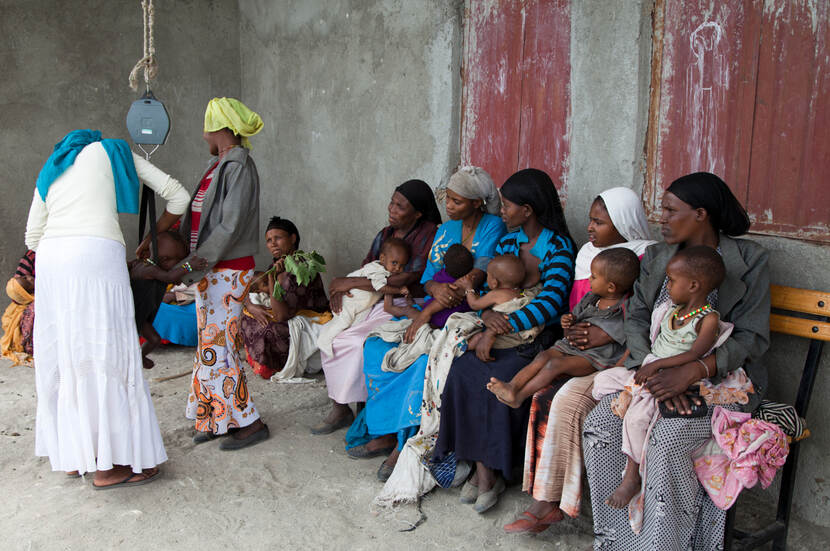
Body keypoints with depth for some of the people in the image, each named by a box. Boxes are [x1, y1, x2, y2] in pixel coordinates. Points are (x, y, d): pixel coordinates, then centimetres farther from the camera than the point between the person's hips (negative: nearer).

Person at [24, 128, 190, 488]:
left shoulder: (50, 171, 29)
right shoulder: (114, 152, 19)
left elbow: (33, 237, 24)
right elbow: (178, 196, 16)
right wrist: (154, 238, 30)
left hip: (50, 258, 5)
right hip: (97, 255, -5)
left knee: (64, 356, 13)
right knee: (105, 354, -3)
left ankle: (74, 455, 22)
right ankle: (108, 465, 0)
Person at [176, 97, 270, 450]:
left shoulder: (238, 166, -14)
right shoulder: (216, 165, 14)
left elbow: (230, 227, -21)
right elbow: (199, 220, 15)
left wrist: (196, 265, -20)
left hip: (228, 270, -9)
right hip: (209, 269, 9)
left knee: (217, 347, -6)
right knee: (211, 343, 13)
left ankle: (249, 422, 5)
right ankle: (218, 418, 23)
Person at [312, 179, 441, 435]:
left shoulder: (430, 235, -12)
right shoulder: (385, 234, 14)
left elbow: (404, 279, -20)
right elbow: (367, 270, 15)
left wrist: (350, 282, -16)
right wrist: (340, 289, -8)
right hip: (376, 302, 8)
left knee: (359, 341, -27)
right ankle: (339, 408, -2)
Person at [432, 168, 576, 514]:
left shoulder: (558, 248, -7)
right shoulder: (508, 243, 14)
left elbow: (551, 303, -20)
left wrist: (504, 325, -24)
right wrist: (487, 314, -12)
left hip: (539, 336, -5)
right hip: (501, 331, 6)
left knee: (495, 380, -30)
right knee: (462, 372, -22)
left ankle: (489, 470, -13)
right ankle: (482, 469, -17)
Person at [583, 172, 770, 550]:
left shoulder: (748, 260, -4)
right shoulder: (656, 256, 10)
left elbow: (753, 337, -9)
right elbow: (636, 318, 4)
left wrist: (691, 372, -25)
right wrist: (655, 371, -17)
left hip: (720, 378, -4)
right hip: (657, 371, 5)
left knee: (667, 438, -32)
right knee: (599, 425, -20)